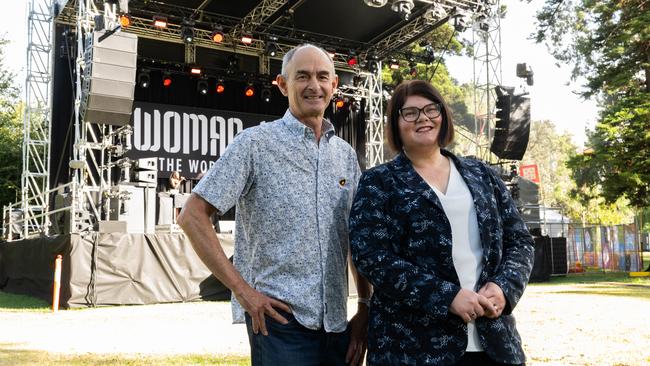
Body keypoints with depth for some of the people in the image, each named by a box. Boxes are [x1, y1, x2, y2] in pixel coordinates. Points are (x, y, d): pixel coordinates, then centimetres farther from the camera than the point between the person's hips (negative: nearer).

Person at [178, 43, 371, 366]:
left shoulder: (346, 154, 10)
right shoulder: (255, 143, -6)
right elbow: (192, 216, -9)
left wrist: (366, 309, 8)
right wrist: (242, 289, -13)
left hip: (337, 324, 5)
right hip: (280, 319, -5)